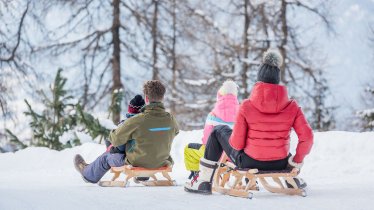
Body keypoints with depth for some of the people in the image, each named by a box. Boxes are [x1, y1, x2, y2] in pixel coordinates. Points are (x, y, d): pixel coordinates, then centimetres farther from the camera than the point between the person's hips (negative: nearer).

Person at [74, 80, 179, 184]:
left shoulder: (136, 121, -29)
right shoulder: (171, 120, -15)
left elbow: (115, 140, -16)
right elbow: (175, 131, 11)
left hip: (137, 163, -3)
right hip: (161, 164, 4)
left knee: (107, 157, 26)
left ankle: (87, 173, 53)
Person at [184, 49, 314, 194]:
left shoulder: (247, 106, -14)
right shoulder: (292, 106, -9)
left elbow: (237, 144, -12)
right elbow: (307, 137, -12)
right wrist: (298, 160, 3)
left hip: (249, 163, -2)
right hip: (280, 164, 3)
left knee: (219, 131, 22)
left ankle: (204, 181, 25)